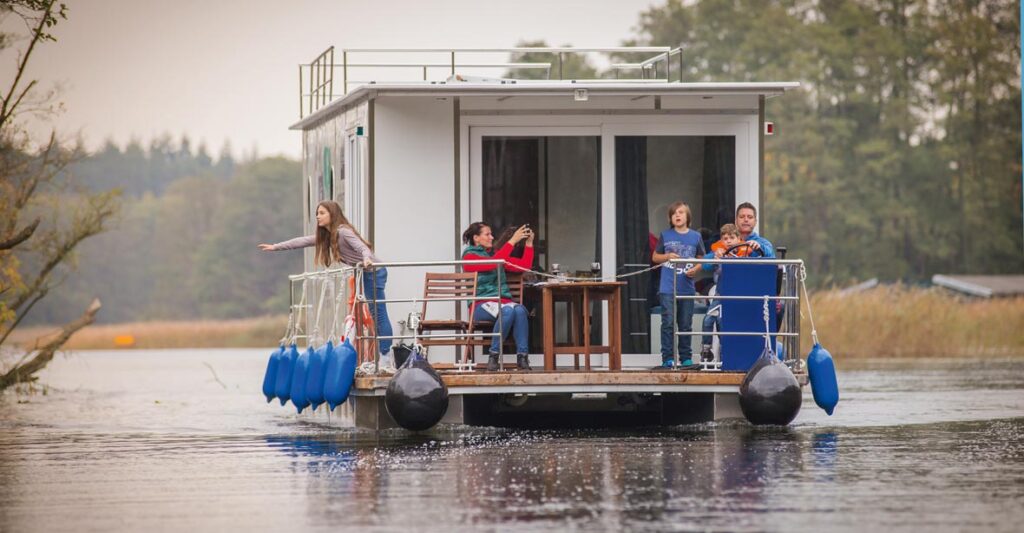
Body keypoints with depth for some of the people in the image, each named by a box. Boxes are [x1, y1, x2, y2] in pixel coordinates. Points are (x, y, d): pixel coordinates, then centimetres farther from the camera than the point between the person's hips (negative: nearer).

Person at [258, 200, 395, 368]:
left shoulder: (343, 232, -16)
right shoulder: (326, 235, 12)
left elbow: (362, 247, -31)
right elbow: (303, 241, 16)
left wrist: (367, 259, -53)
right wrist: (275, 247, 16)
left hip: (374, 271, -9)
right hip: (366, 273, 9)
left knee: (379, 314, -9)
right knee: (376, 315, 7)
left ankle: (386, 358, -10)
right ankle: (385, 359, 7)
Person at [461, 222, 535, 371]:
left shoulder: (495, 253, 21)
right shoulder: (469, 256, 2)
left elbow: (524, 265, 19)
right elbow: (492, 264, -17)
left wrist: (529, 243, 8)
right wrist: (512, 241, -16)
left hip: (503, 300, 5)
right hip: (481, 305, -5)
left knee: (520, 310, -30)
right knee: (508, 310, -36)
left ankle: (522, 357, -32)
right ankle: (493, 357, -26)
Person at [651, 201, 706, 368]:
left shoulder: (695, 237, 6)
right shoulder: (665, 236, 4)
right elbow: (655, 257, 12)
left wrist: (695, 270, -8)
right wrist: (667, 257, -8)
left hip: (687, 289, 1)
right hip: (668, 288, -1)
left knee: (685, 324, 8)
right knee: (668, 323, -6)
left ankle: (685, 357, 16)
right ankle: (667, 358, -4)